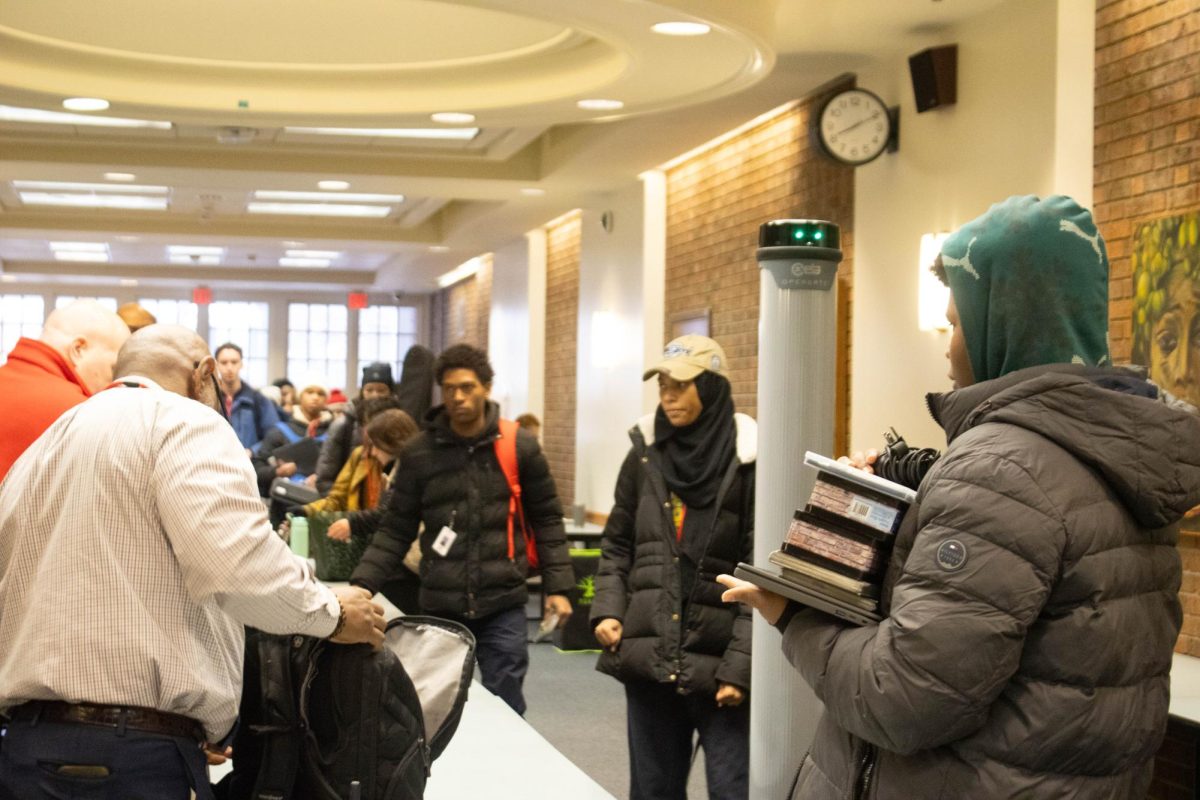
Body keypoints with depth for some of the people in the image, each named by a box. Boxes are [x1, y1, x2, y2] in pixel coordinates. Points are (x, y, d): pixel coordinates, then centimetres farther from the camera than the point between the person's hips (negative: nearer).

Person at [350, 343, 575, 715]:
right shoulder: (419, 453, 1)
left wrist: (557, 587, 1)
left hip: (503, 606, -1)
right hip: (439, 607, 1)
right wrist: (363, 584, -8)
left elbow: (547, 521, 7)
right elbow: (395, 530, 4)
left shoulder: (520, 447, 0)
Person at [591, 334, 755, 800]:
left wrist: (739, 666, -13)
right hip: (648, 655, 5)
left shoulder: (746, 460, -7)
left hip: (718, 661, -5)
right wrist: (608, 609, 2)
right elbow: (617, 543, 18)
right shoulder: (644, 453, 9)